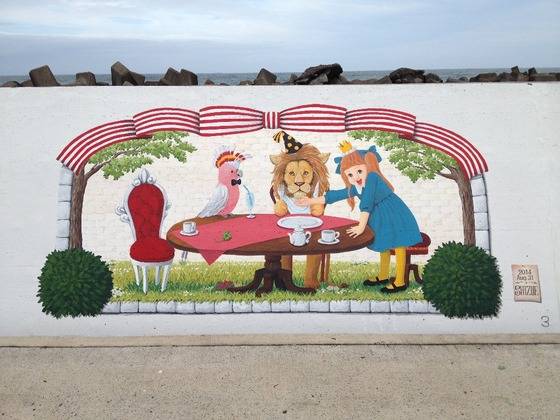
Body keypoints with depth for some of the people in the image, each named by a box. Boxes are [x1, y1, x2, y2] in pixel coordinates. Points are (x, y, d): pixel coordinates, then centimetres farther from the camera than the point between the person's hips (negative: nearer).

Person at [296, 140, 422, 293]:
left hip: (393, 215, -9)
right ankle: (383, 277, 34)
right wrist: (311, 201, 5)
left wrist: (362, 226, -29)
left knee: (398, 246, -2)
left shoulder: (372, 177, -26)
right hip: (380, 217, 9)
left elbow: (367, 204, -30)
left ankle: (400, 282, 6)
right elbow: (334, 195, 4)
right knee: (384, 246, 20)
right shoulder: (354, 188, -1)